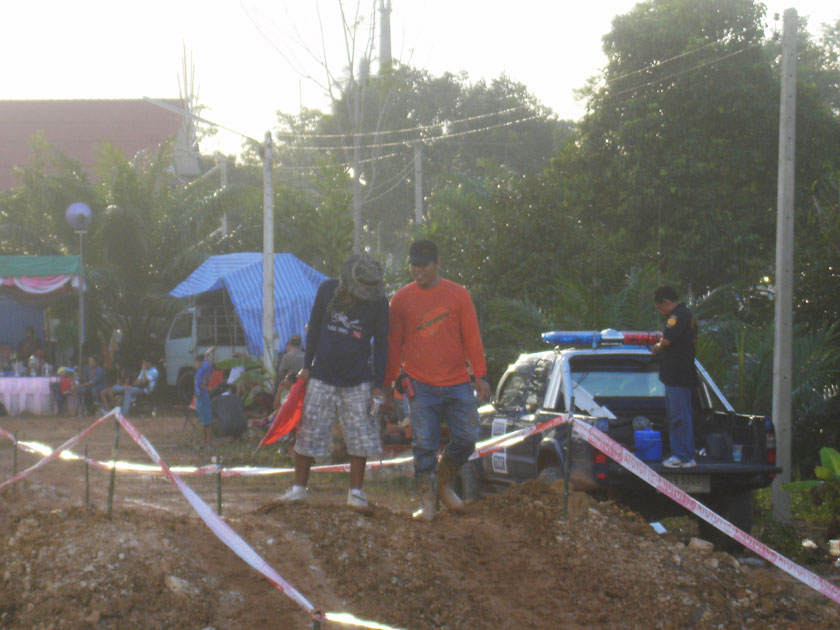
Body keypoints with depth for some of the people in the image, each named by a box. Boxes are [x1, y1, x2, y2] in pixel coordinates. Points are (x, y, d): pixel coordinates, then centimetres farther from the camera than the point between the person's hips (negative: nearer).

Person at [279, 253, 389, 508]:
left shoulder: (378, 304, -7)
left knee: (360, 436, -1)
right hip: (322, 377, 1)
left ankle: (355, 492, 10)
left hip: (357, 381, -1)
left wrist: (378, 385, -2)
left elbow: (381, 344, 2)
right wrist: (306, 366, 7)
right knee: (308, 432, 2)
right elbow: (314, 328, 7)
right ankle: (299, 487, 13)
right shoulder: (327, 290, -5)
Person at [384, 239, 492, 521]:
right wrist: (388, 384, 7)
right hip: (420, 386, -1)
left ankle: (444, 482, 21)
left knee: (466, 438, -3)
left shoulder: (458, 295, 4)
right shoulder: (401, 299, 4)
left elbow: (472, 337, 5)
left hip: (457, 384, 1)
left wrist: (480, 376, 0)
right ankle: (427, 500, 4)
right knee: (424, 445, -4)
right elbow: (394, 344, 8)